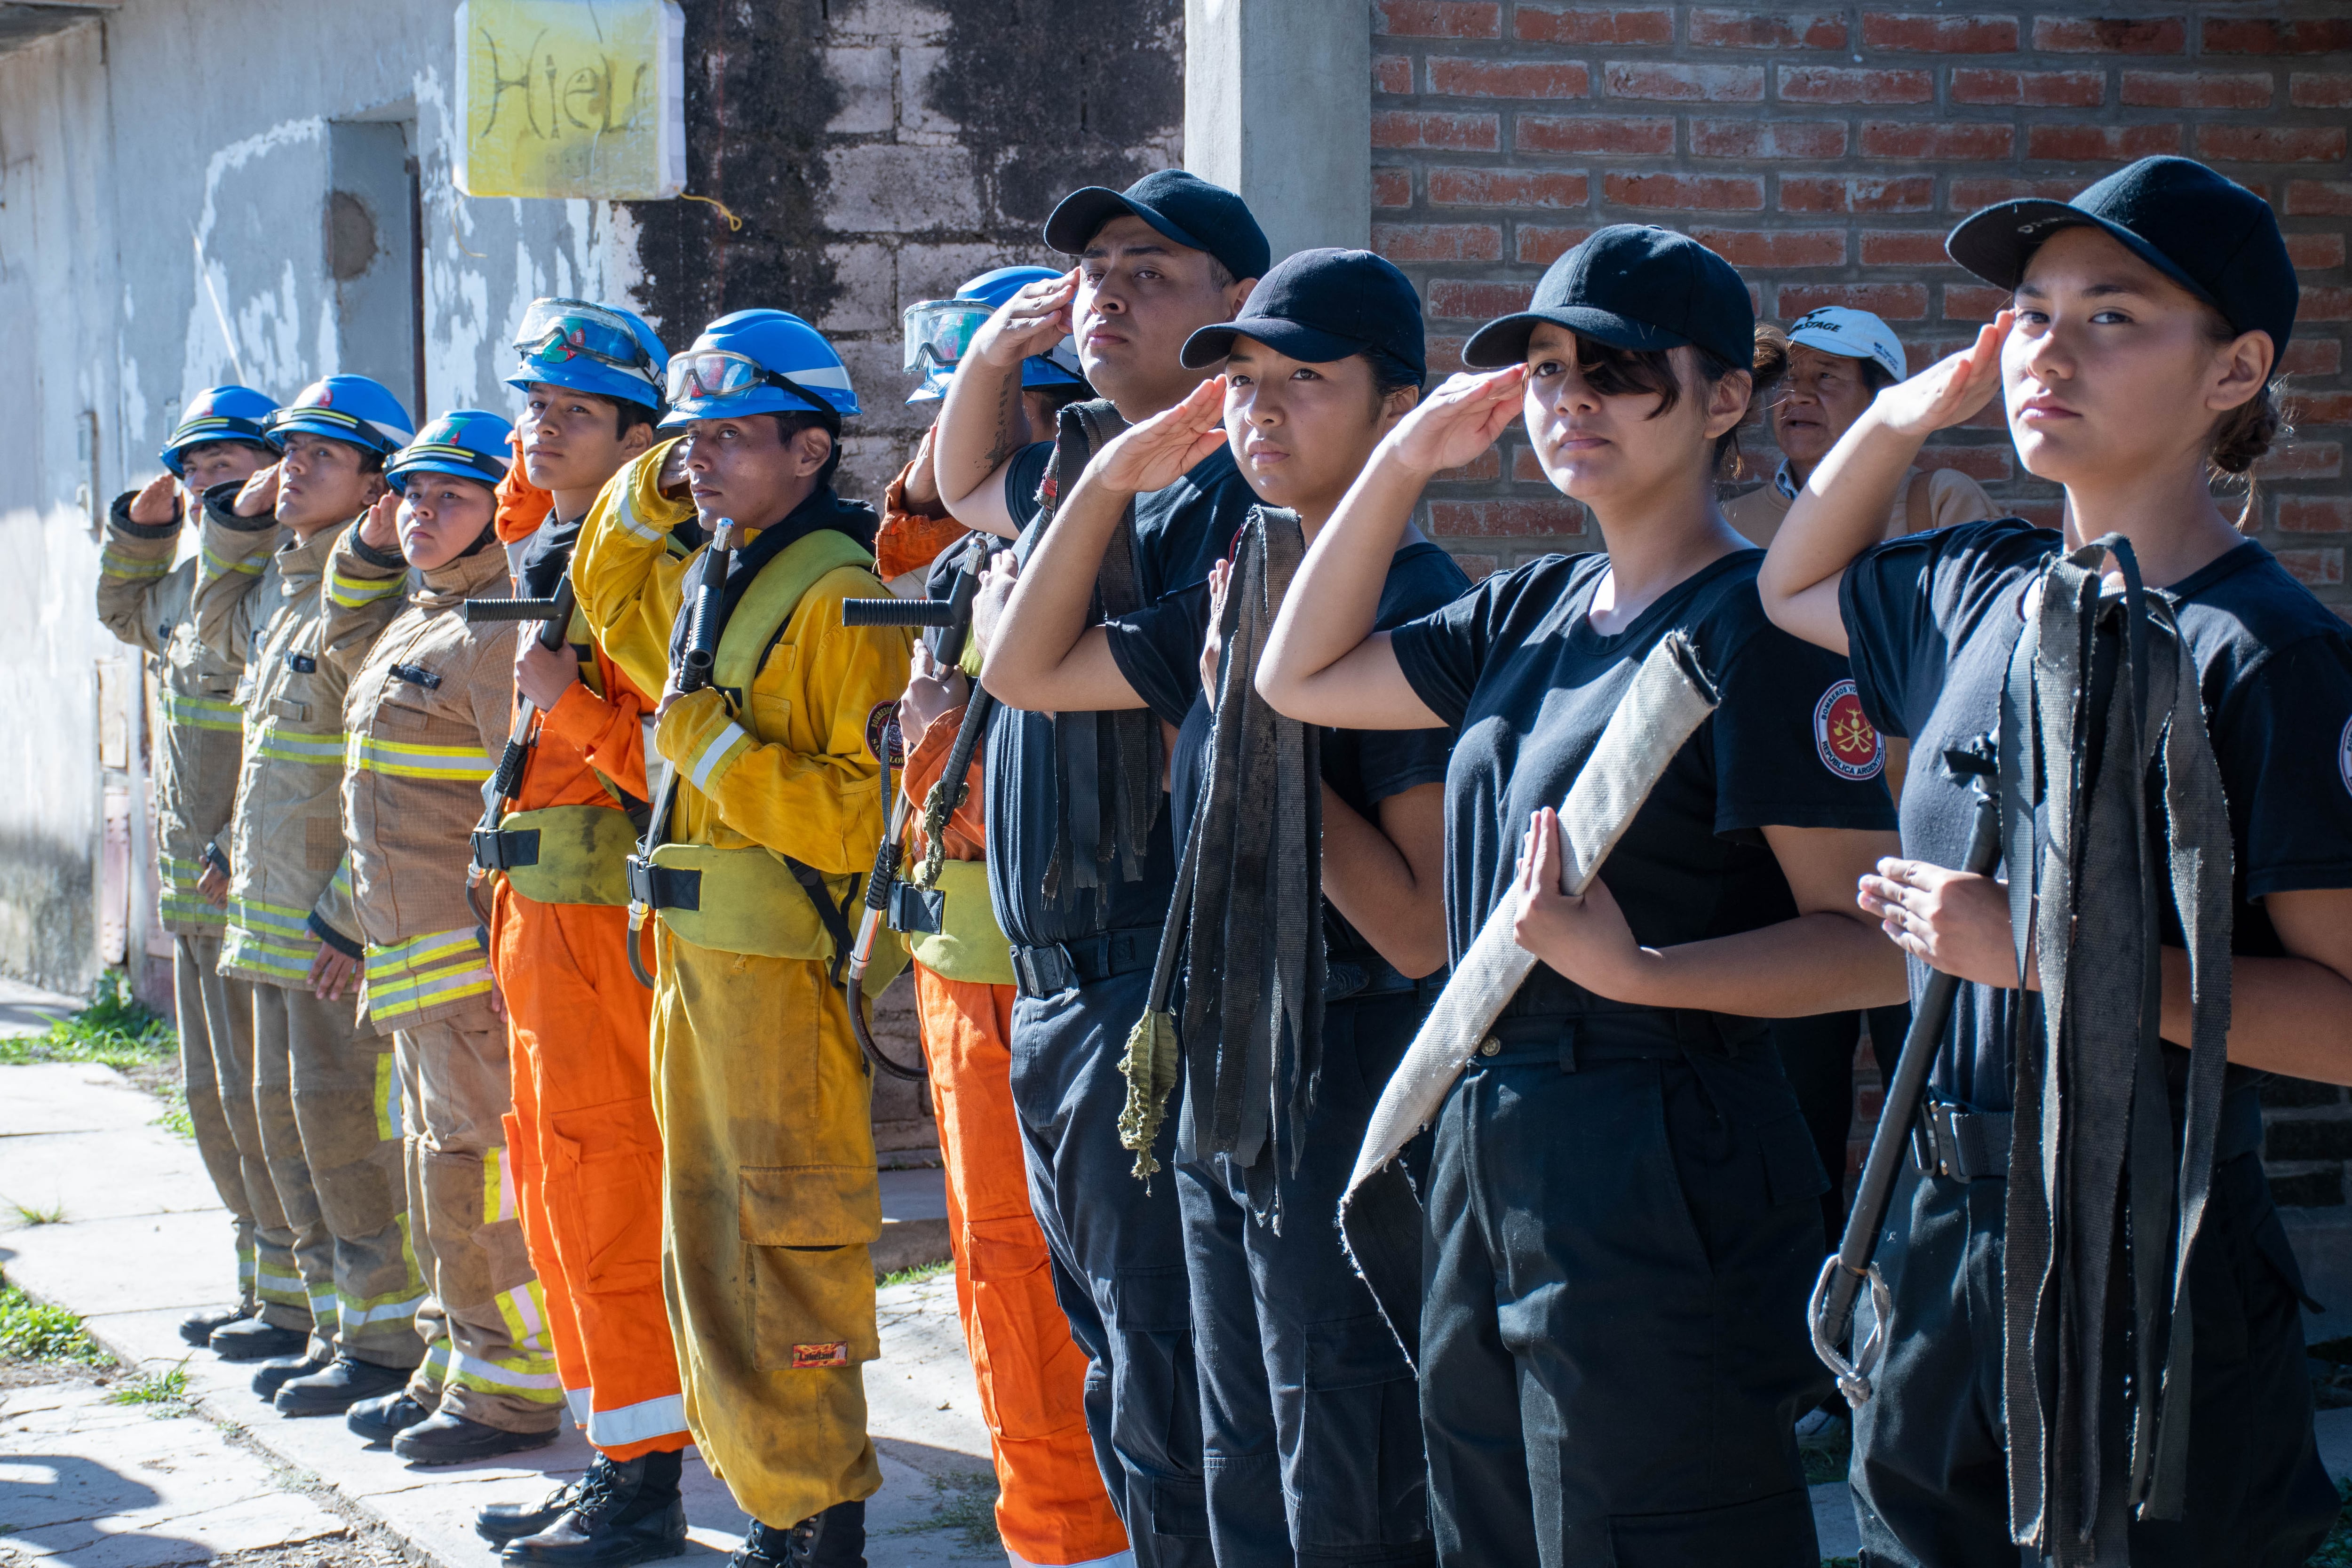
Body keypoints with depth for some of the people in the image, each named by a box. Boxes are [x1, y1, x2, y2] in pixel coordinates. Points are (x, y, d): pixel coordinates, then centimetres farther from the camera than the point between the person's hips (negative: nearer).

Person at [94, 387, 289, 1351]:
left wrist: (237, 857, -25)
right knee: (214, 1096, 16)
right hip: (196, 892, 10)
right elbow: (125, 611, 36)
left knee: (261, 1095, -6)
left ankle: (302, 1299, 2)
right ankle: (261, 1286, 26)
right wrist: (142, 525, 19)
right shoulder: (192, 581, 15)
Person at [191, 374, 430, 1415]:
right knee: (286, 1112, 14)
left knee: (344, 1115, -6)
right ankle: (339, 1328, 24)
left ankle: (390, 1343, 3)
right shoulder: (281, 587, 13)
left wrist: (350, 917, -23)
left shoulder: (381, 595, -16)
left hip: (351, 924, -10)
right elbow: (218, 624, 37)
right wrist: (239, 519, 20)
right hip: (274, 912, 10)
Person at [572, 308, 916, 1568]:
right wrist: (646, 496, 18)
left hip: (786, 966, -10)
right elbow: (607, 600, 35)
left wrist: (717, 751, -19)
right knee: (707, 1251, 14)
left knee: (780, 1249, -7)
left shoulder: (838, 594, -14)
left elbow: (867, 812, -21)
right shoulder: (700, 577, 12)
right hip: (693, 954, 10)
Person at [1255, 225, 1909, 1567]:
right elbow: (1302, 677, 19)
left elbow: (1873, 944, -16)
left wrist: (1639, 972, -30)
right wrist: (1405, 462, 10)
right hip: (1490, 1146, 8)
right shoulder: (1535, 614, 11)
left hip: (1664, 1177, -8)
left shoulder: (1758, 626, -12)